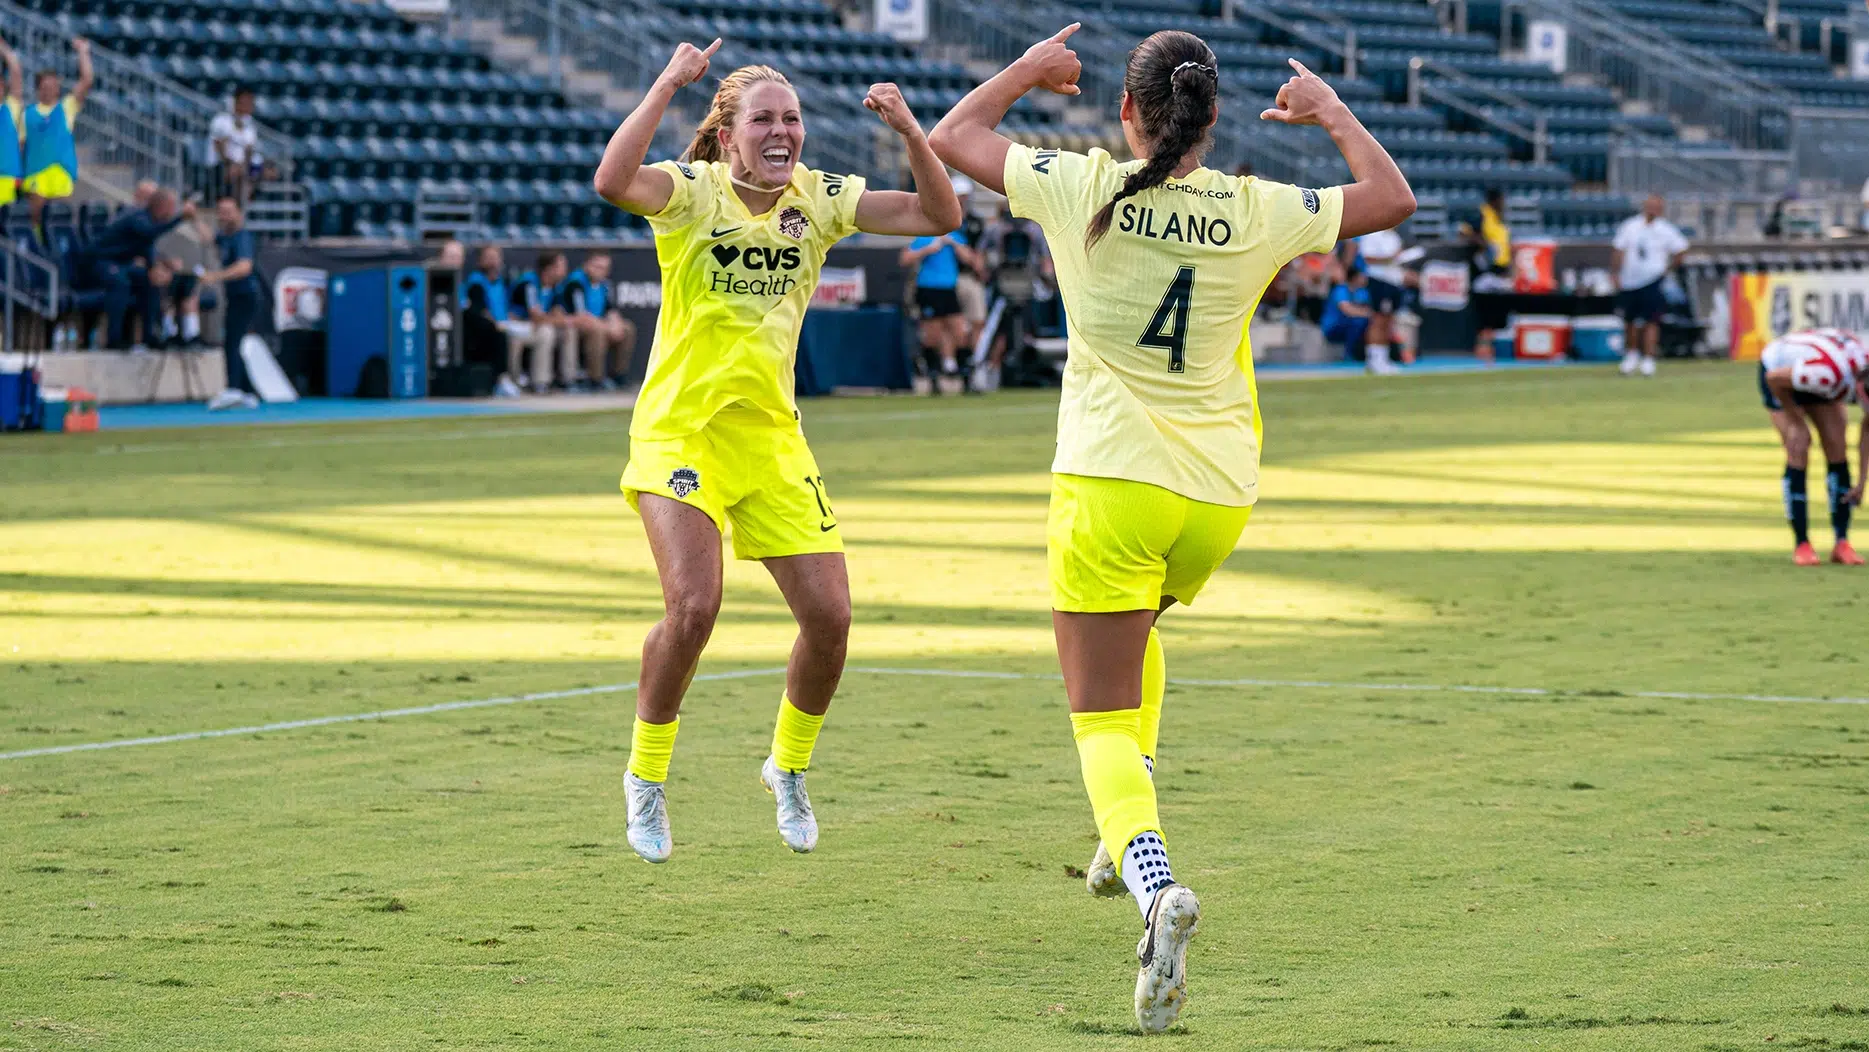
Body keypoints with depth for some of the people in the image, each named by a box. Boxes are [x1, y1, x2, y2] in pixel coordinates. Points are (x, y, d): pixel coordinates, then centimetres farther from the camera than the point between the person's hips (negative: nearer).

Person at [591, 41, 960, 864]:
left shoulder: (819, 199, 3)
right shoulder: (691, 192, -10)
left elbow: (940, 215, 0)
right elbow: (612, 182, -32)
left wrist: (908, 130, -14)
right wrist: (668, 84, -31)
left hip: (772, 437, 5)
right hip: (680, 430, -5)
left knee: (830, 617, -2)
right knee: (694, 605, -22)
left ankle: (788, 766, 25)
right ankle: (646, 777, 0)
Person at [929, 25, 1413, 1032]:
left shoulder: (1083, 189, -9)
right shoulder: (1254, 211, -4)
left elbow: (951, 135, 6)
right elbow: (1393, 198, 10)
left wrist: (1027, 71, 21)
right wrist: (1331, 111, 22)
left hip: (1110, 482, -4)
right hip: (1220, 494, 4)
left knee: (1103, 715, -2)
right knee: (1136, 628, 35)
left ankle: (1155, 885, -28)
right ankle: (1127, 837, 30)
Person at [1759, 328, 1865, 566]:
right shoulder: (1827, 374, -45)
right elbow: (1773, 378, -29)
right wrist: (1794, 420, -16)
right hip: (1777, 370, -6)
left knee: (1838, 449, -4)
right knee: (1798, 451, -15)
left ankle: (1841, 544, 0)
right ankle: (1802, 545, -9)